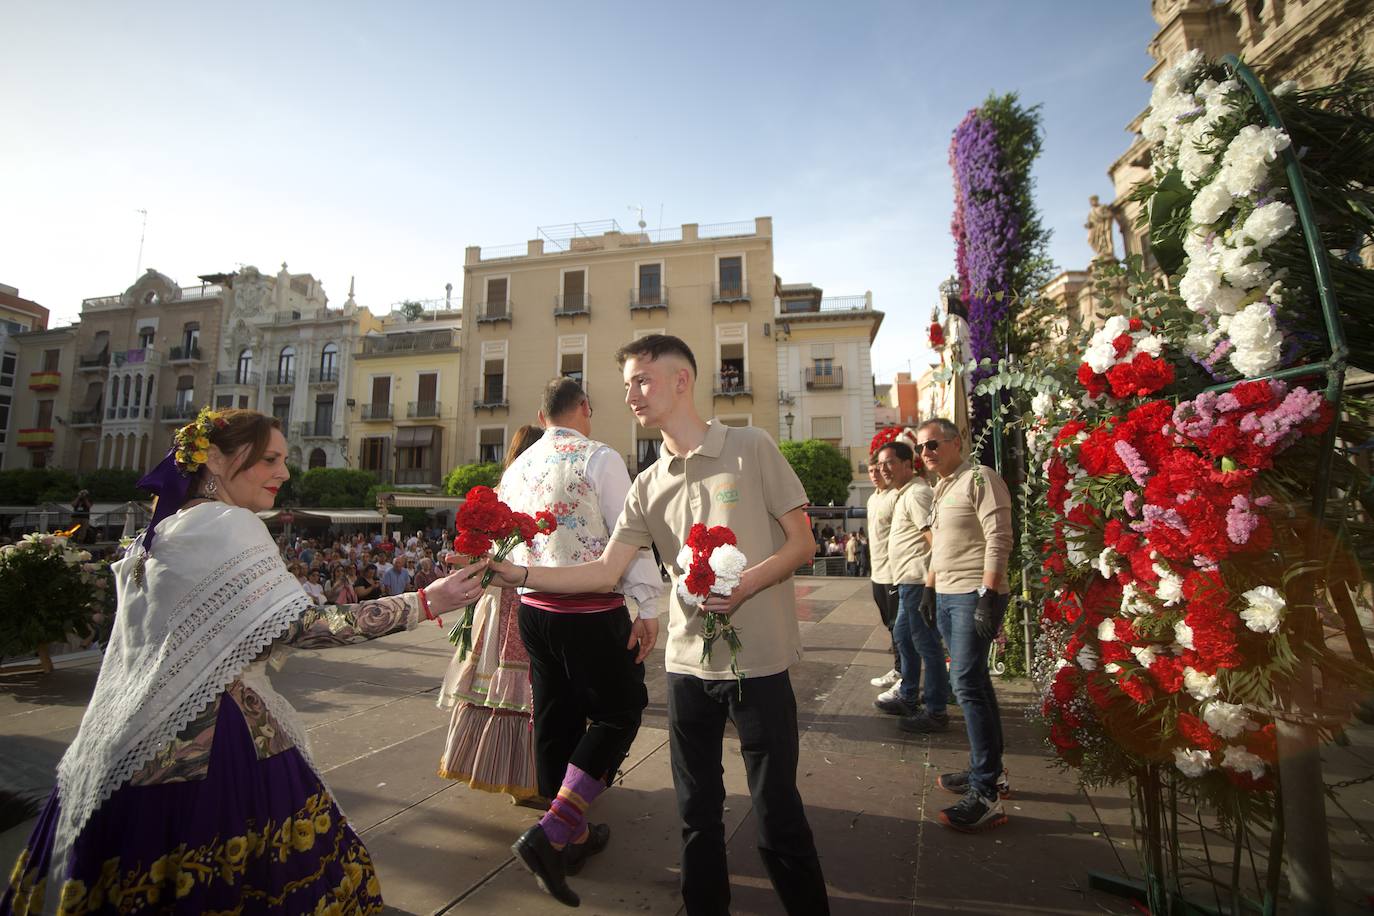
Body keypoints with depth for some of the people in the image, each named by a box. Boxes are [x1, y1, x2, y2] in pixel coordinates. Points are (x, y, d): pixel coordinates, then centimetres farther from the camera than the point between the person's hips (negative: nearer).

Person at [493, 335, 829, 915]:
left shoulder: (751, 448, -6)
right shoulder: (648, 485, 6)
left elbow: (802, 543, -5)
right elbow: (606, 572, 1)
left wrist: (743, 585, -21)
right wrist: (518, 574, -8)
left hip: (759, 663, -4)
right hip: (688, 666, 4)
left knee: (777, 815, 7)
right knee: (697, 813, 17)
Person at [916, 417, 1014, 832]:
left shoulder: (979, 478, -9)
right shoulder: (942, 488, 18)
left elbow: (998, 539, -17)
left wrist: (988, 596, -22)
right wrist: (930, 588, 21)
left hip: (975, 596, -9)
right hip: (947, 596, 9)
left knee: (967, 684, -11)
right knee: (974, 682, 14)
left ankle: (986, 794, -3)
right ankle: (989, 770, 25)